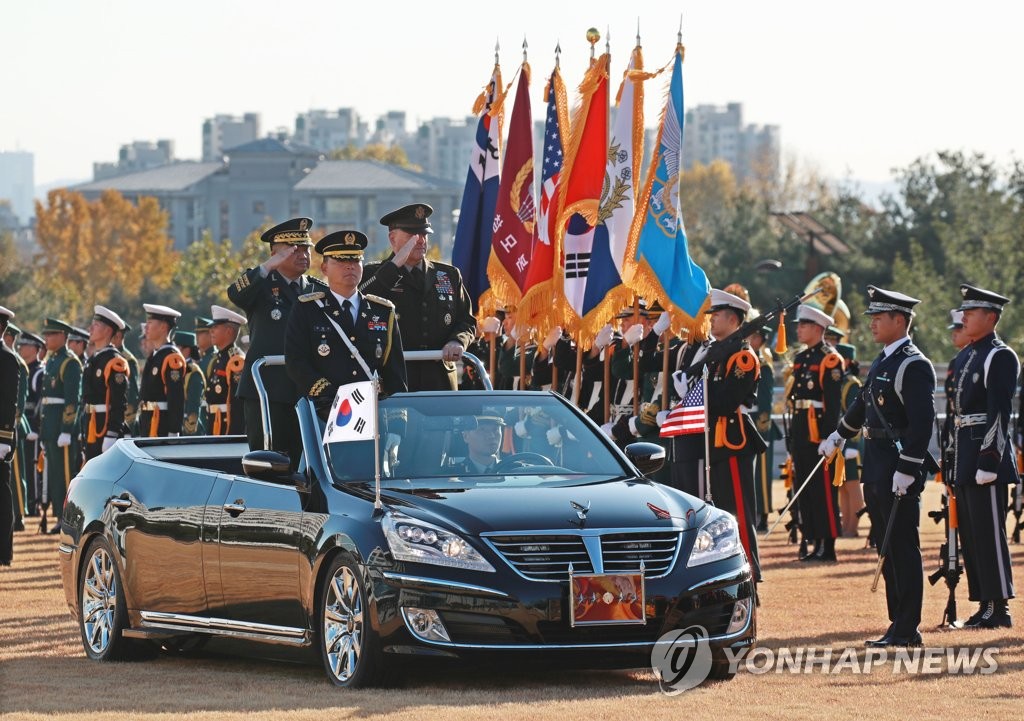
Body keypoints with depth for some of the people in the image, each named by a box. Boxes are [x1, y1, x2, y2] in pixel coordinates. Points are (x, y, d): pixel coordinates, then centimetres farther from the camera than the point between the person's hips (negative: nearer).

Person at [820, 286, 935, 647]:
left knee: (903, 547, -6)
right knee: (888, 547, 12)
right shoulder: (883, 361, 15)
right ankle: (898, 622, 18)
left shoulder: (914, 365, -14)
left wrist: (907, 471, -24)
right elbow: (863, 403, 30)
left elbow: (923, 422, -21)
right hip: (876, 465, 9)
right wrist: (838, 437, 41)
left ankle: (907, 630, -3)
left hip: (900, 470, -9)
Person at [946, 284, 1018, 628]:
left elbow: (999, 413, -16)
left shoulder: (1000, 357, -10)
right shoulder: (964, 358, 17)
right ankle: (984, 603, 15)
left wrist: (989, 461, -21)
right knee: (970, 533, 10)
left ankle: (999, 607, -5)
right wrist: (953, 460, 18)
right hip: (964, 458, 9)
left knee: (988, 532, -8)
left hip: (986, 454, -9)